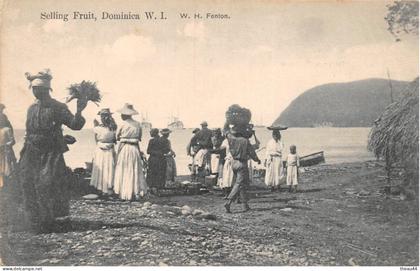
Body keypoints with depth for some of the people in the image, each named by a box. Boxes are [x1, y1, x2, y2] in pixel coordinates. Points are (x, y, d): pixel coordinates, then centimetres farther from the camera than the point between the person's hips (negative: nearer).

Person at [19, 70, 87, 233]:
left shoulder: (58, 108, -5)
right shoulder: (32, 108, 12)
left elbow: (75, 125, -13)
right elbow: (29, 132, 20)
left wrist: (79, 111, -31)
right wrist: (23, 152, 18)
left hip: (51, 155, -6)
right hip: (31, 155, 6)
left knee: (47, 185, -7)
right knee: (30, 186, 6)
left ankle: (48, 222, 8)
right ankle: (35, 222, 18)